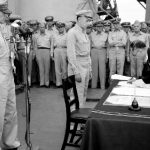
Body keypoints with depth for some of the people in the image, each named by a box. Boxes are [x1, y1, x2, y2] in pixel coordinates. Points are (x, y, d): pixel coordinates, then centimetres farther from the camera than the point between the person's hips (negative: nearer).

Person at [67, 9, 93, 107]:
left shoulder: (85, 33, 14)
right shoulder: (73, 32, -12)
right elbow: (71, 54, -17)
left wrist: (90, 69, 16)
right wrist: (76, 72, -20)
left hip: (86, 67, 8)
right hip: (77, 67, -8)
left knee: (84, 95, 14)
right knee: (77, 96, -5)